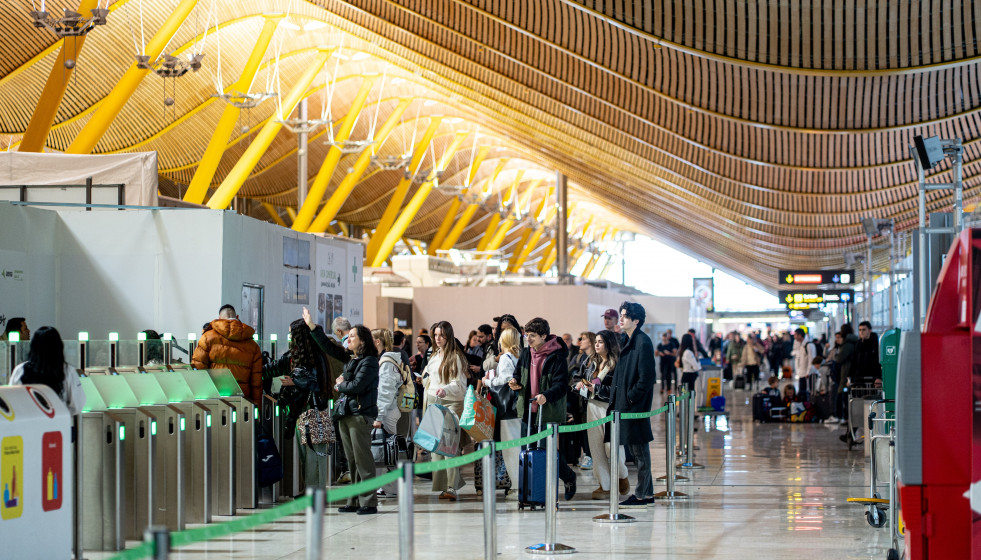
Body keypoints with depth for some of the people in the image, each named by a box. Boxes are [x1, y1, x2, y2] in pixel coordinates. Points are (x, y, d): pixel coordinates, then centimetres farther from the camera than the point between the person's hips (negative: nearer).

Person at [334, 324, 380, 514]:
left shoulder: (369, 362, -8)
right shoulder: (351, 361, 21)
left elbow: (357, 386, -17)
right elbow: (337, 382, 21)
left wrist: (341, 385, 0)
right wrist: (339, 384, -1)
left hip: (360, 414, -9)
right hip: (345, 413, 9)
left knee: (362, 458, -9)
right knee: (351, 459, 9)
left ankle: (369, 502, -7)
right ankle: (354, 501, 13)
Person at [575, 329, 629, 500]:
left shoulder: (616, 364, -9)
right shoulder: (594, 362, 14)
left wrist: (596, 388, -19)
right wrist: (582, 385, 2)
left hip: (609, 407, -7)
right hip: (593, 407, 7)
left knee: (612, 446, -8)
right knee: (596, 447, 3)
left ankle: (622, 476, 22)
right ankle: (604, 485, 9)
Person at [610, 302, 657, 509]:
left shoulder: (643, 343, -16)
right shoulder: (629, 341, 14)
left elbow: (647, 377, -20)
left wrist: (631, 397, -16)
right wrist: (616, 399, 13)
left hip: (636, 405, -10)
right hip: (626, 404, 10)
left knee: (640, 450, -3)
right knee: (636, 449, 14)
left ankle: (641, 495, 2)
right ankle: (647, 492, 21)